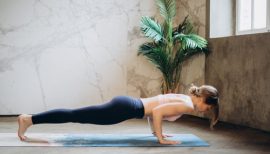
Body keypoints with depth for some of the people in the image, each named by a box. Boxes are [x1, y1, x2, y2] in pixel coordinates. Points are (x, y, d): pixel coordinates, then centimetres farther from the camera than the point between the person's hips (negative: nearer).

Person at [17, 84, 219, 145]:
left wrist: (156, 131, 29)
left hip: (125, 104, 8)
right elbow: (157, 112, -21)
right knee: (76, 116, -8)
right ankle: (28, 119, -6)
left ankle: (29, 118, 12)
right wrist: (161, 138, -14)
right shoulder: (187, 105, -8)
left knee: (77, 116, 10)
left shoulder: (181, 97, 20)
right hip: (126, 108, -8)